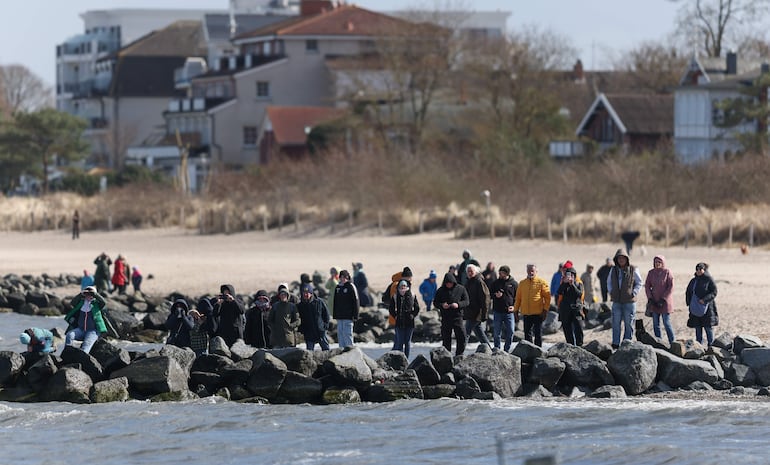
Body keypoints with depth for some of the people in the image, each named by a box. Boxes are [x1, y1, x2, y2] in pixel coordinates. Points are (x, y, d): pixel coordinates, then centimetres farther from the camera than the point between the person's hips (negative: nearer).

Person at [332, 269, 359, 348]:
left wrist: (355, 315, -11)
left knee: (347, 333, -8)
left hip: (348, 316, -6)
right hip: (339, 316, 6)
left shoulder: (350, 287, -5)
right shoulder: (338, 287, 12)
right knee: (340, 333, 6)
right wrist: (334, 314, 14)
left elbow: (355, 301, -7)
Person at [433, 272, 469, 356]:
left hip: (457, 317, -1)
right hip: (445, 319, 1)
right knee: (446, 339, 4)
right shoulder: (440, 291, 3)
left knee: (462, 337, -8)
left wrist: (458, 305, -18)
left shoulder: (461, 289, 1)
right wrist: (441, 305, -15)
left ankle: (459, 356, 5)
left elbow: (466, 302, 2)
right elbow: (435, 303, 7)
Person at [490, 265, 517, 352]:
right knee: (497, 333, 2)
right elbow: (489, 294, 13)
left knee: (510, 332, -4)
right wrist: (495, 295, -9)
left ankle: (507, 350, 8)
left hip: (509, 312, -1)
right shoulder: (496, 282, 6)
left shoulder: (514, 283, 2)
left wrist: (514, 306, -8)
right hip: (498, 311, 1)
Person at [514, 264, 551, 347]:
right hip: (526, 314, 4)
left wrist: (545, 309, -10)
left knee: (538, 333, 0)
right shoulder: (522, 283, 10)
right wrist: (516, 310, 8)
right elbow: (518, 298, 14)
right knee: (527, 334, 7)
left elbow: (547, 297, -3)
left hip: (538, 313, -4)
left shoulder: (541, 282, -2)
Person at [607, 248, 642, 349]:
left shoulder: (633, 270, -4)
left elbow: (639, 283, 3)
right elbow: (609, 282, 21)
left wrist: (634, 293, -8)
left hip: (629, 302, -3)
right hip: (617, 302, 3)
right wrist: (610, 292, 6)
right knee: (616, 323, 2)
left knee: (629, 324, 2)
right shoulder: (613, 270, 8)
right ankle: (615, 344, 7)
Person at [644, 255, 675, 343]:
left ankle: (672, 343, 2)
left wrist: (663, 299, -13)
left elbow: (671, 287, -8)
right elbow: (647, 286, 8)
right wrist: (650, 298, -5)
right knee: (656, 324, 4)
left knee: (667, 323, -5)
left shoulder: (667, 272, -6)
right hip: (654, 302, 4)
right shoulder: (651, 273, 5)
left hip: (665, 302, -4)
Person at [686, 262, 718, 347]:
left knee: (708, 327, -3)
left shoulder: (709, 280, -4)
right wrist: (689, 303, 3)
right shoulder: (693, 281, 13)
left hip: (706, 308, -5)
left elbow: (714, 292, -10)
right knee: (698, 329, 7)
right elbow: (688, 292, 18)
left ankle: (710, 345, 3)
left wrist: (704, 300, -20)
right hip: (695, 309, 5)